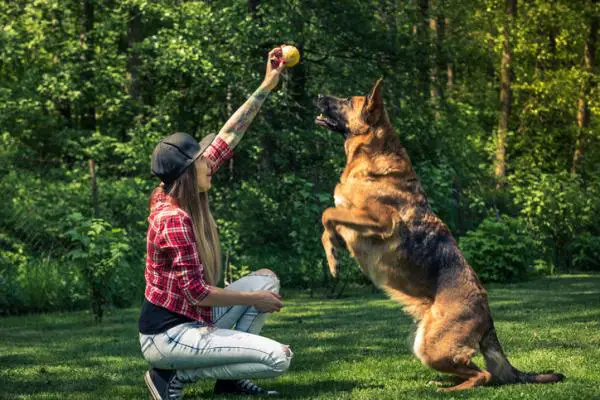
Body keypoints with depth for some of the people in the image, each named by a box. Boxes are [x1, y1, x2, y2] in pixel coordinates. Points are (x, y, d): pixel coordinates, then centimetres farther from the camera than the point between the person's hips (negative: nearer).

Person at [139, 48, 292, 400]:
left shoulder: (178, 197, 3)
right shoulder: (174, 219, -22)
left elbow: (226, 139, 6)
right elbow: (197, 291, -22)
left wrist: (266, 87, 7)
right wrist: (254, 300, -10)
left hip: (191, 320, 10)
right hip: (168, 337, -10)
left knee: (266, 279, 15)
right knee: (279, 358, -15)